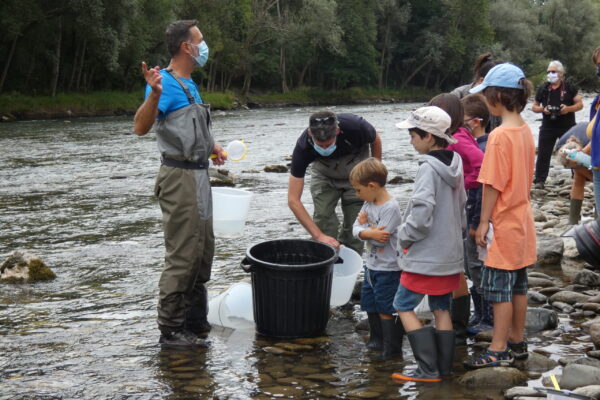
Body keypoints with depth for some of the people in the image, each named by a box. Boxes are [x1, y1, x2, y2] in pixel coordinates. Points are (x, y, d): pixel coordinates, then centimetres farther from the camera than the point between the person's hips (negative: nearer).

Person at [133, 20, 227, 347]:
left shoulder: (189, 84, 14)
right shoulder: (165, 83, -15)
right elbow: (141, 127, -29)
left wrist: (211, 147, 21)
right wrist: (154, 93, -43)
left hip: (198, 174, 10)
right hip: (179, 176, -10)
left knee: (203, 249, 16)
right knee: (182, 255, -7)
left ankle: (196, 320, 28)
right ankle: (171, 330, 2)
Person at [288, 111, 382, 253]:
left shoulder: (355, 126, -37)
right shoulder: (303, 147, -35)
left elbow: (376, 141, -9)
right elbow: (293, 200, -34)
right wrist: (319, 236, -41)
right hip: (324, 175, 0)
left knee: (354, 226, -7)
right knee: (323, 217, -14)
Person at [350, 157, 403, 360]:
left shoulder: (391, 208, -23)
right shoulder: (369, 203, 4)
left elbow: (379, 239, -26)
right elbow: (356, 229, -2)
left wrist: (364, 226, -11)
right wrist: (370, 232, -22)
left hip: (388, 269, -9)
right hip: (372, 265, 9)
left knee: (385, 307, -1)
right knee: (369, 304, 19)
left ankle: (392, 347, 11)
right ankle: (377, 339, 36)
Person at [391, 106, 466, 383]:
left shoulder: (428, 168, -19)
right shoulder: (454, 164, 7)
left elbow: (421, 213, -25)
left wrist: (404, 236, -10)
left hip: (426, 254, -9)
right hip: (450, 251, 9)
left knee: (404, 305, 0)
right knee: (441, 308, 14)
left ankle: (428, 369, -2)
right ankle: (444, 367, 17)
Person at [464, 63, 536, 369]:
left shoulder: (499, 135, -20)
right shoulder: (525, 131, 6)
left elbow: (493, 184, -19)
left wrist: (484, 222, -12)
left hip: (504, 223, -9)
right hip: (522, 220, 9)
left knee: (498, 286, -1)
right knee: (517, 284, 15)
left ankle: (498, 351, 5)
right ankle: (517, 342, 25)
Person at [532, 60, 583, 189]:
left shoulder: (569, 87, 0)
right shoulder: (543, 88, 6)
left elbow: (580, 104, 1)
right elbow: (534, 107, 11)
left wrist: (568, 108, -18)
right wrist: (543, 109, -11)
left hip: (567, 126, -1)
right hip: (548, 127, 1)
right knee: (543, 154, -1)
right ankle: (540, 180, 4)